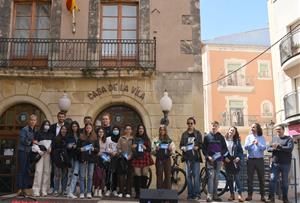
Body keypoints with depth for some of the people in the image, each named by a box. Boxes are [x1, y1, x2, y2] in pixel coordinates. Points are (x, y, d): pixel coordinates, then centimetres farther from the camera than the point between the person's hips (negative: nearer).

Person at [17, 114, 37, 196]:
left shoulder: (35, 131, 13)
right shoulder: (24, 129, -6)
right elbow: (22, 140, -15)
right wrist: (31, 141, -21)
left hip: (30, 152, 6)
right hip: (23, 151, -6)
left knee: (27, 171, 7)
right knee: (21, 170, -6)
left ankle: (25, 189, 11)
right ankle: (20, 189, -3)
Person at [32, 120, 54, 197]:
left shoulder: (51, 135, 17)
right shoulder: (38, 133, 6)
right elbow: (35, 143, 1)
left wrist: (50, 149, -1)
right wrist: (39, 151, -11)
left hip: (48, 154, 4)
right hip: (40, 154, -4)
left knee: (47, 171, -1)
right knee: (39, 171, -10)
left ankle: (44, 190, 3)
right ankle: (36, 191, -9)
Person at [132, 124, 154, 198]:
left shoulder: (147, 139, 11)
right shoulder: (135, 139, 12)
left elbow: (149, 150, 10)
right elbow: (132, 149, 15)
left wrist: (145, 148, -9)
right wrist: (132, 147, -6)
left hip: (145, 158, 0)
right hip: (137, 158, 0)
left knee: (144, 176, -1)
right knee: (137, 176, -5)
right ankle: (137, 193, 0)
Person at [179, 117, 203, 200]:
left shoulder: (197, 133, 5)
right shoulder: (184, 134, 11)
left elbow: (200, 144, 2)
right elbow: (181, 144, 10)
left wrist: (197, 147, -18)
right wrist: (183, 148, -11)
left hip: (195, 156, -2)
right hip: (187, 157, 3)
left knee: (196, 175, -5)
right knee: (188, 176, 4)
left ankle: (197, 194, 1)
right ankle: (190, 194, 12)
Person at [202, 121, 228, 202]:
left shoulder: (221, 137, 11)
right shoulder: (207, 136, 6)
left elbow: (225, 148, 12)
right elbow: (204, 148, 4)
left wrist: (221, 154, -7)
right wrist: (208, 156, -10)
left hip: (218, 160, 3)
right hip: (210, 160, -2)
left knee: (216, 177, 7)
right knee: (211, 176, -14)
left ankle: (215, 195, 13)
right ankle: (209, 195, -16)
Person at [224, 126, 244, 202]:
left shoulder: (237, 141, 4)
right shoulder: (224, 140, 1)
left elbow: (241, 150, 4)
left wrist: (239, 157, -11)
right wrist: (224, 157, -12)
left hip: (235, 161, -1)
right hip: (227, 161, 1)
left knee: (237, 178, -7)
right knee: (229, 179, 7)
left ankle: (240, 194, -4)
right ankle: (232, 194, 17)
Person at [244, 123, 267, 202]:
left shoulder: (262, 137, 5)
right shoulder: (248, 137, 7)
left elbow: (264, 148, -8)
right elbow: (246, 147, -6)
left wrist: (258, 144, -28)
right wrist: (251, 144, -26)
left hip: (260, 160, 0)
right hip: (251, 160, 1)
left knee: (261, 178, 3)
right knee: (250, 178, 2)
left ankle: (262, 195, 10)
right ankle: (249, 195, 7)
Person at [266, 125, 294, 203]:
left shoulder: (289, 139, 1)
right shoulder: (274, 139, 14)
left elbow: (290, 148, -15)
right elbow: (268, 148, 8)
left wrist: (279, 146, -17)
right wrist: (274, 148, -14)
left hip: (285, 164, -3)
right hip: (275, 163, 3)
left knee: (285, 181, 6)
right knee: (273, 180, -4)